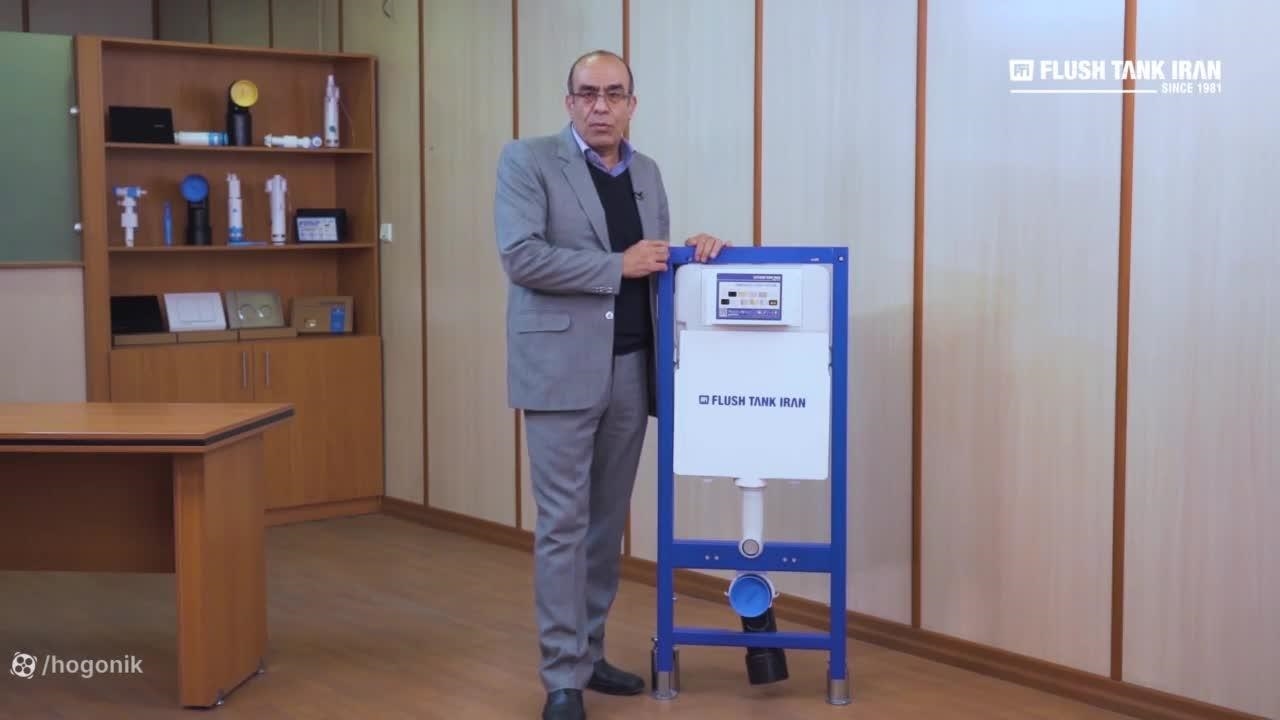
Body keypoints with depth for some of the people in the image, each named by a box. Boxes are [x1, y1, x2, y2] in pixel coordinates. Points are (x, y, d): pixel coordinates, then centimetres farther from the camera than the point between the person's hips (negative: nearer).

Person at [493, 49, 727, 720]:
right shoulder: (527, 160, -5)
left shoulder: (646, 172, 13)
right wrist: (619, 266, -15)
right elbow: (520, 255, -16)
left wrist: (688, 252, -1)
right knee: (563, 524, -3)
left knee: (608, 519, 12)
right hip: (562, 368, -6)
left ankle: (587, 653, 24)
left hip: (631, 367, 6)